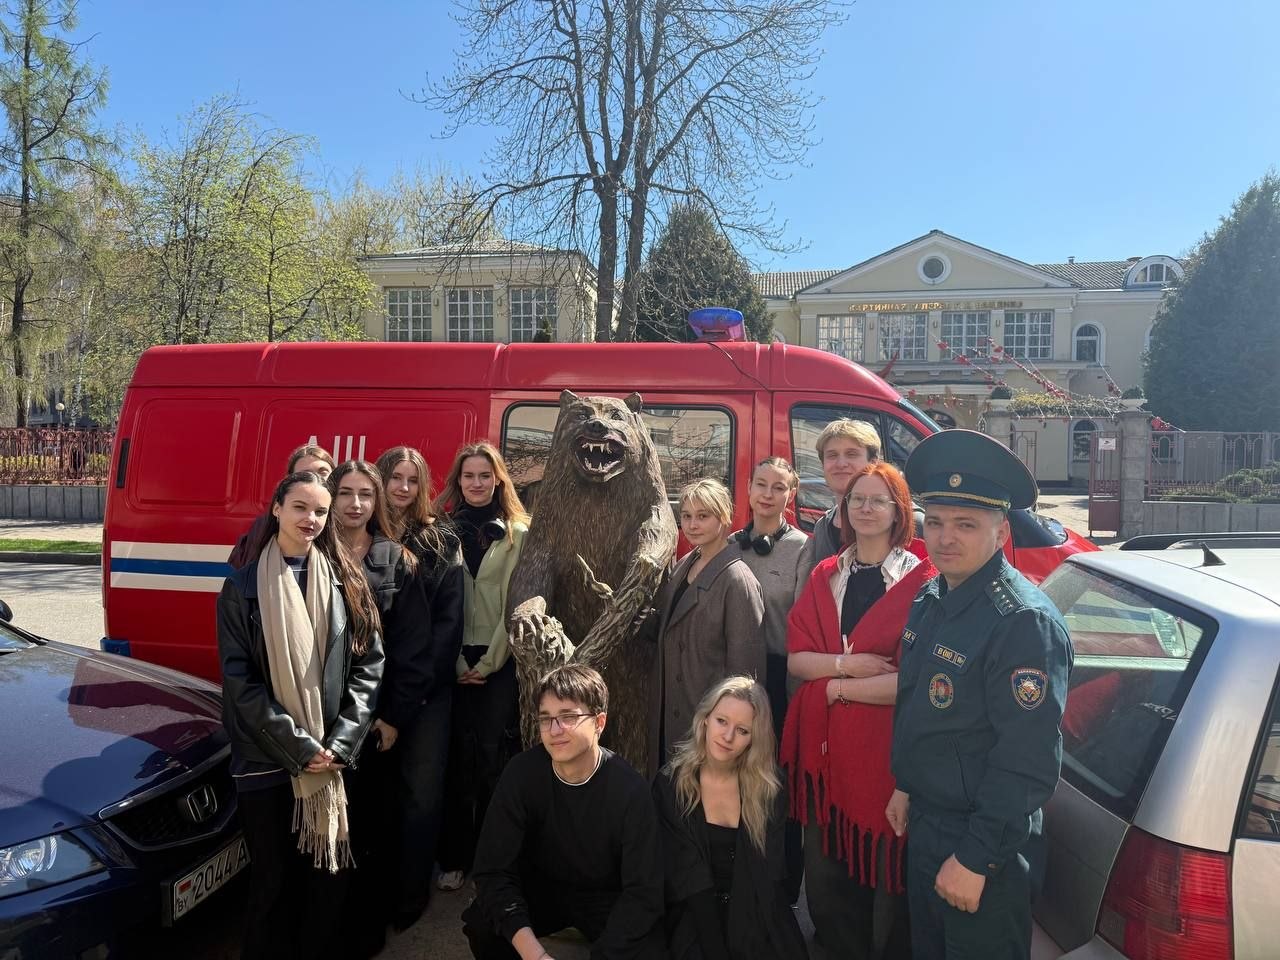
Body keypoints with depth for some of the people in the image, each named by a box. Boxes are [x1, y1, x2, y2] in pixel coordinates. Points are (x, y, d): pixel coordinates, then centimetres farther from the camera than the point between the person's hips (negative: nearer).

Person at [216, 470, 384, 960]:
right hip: (266, 759, -1)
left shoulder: (345, 582, 4)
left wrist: (339, 742, -10)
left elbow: (368, 663, 1)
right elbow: (240, 680, -7)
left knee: (326, 874, 10)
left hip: (332, 756, 2)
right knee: (273, 878, 9)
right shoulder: (244, 586, -1)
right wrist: (298, 746, -13)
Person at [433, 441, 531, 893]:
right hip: (456, 660, 2)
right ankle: (454, 857, 17)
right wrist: (458, 663, -4)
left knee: (495, 756, -3)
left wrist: (487, 664, -6)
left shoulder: (518, 534, 1)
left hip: (500, 661, -1)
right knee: (458, 756, 3)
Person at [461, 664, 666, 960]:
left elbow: (643, 889, -23)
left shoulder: (629, 788, -24)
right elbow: (493, 869, -21)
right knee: (481, 924, -26)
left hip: (607, 897, -1)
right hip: (542, 887, 2)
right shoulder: (522, 772, -19)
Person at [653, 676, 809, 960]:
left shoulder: (769, 787, -2)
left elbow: (771, 874, -1)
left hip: (757, 921, 2)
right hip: (697, 921, -1)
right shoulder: (669, 786, -8)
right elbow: (684, 882, -7)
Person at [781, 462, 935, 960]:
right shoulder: (824, 576, 9)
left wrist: (841, 687, -10)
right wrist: (844, 664, -13)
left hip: (884, 744, -5)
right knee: (824, 861, 14)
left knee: (883, 864, 7)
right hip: (821, 741, 5)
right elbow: (796, 656, 4)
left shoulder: (921, 580, -8)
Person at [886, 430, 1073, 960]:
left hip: (980, 842, -8)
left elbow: (1027, 762, -25)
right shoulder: (929, 599, 2)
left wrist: (975, 859, -22)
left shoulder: (1025, 622, -24)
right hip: (925, 822, 8)